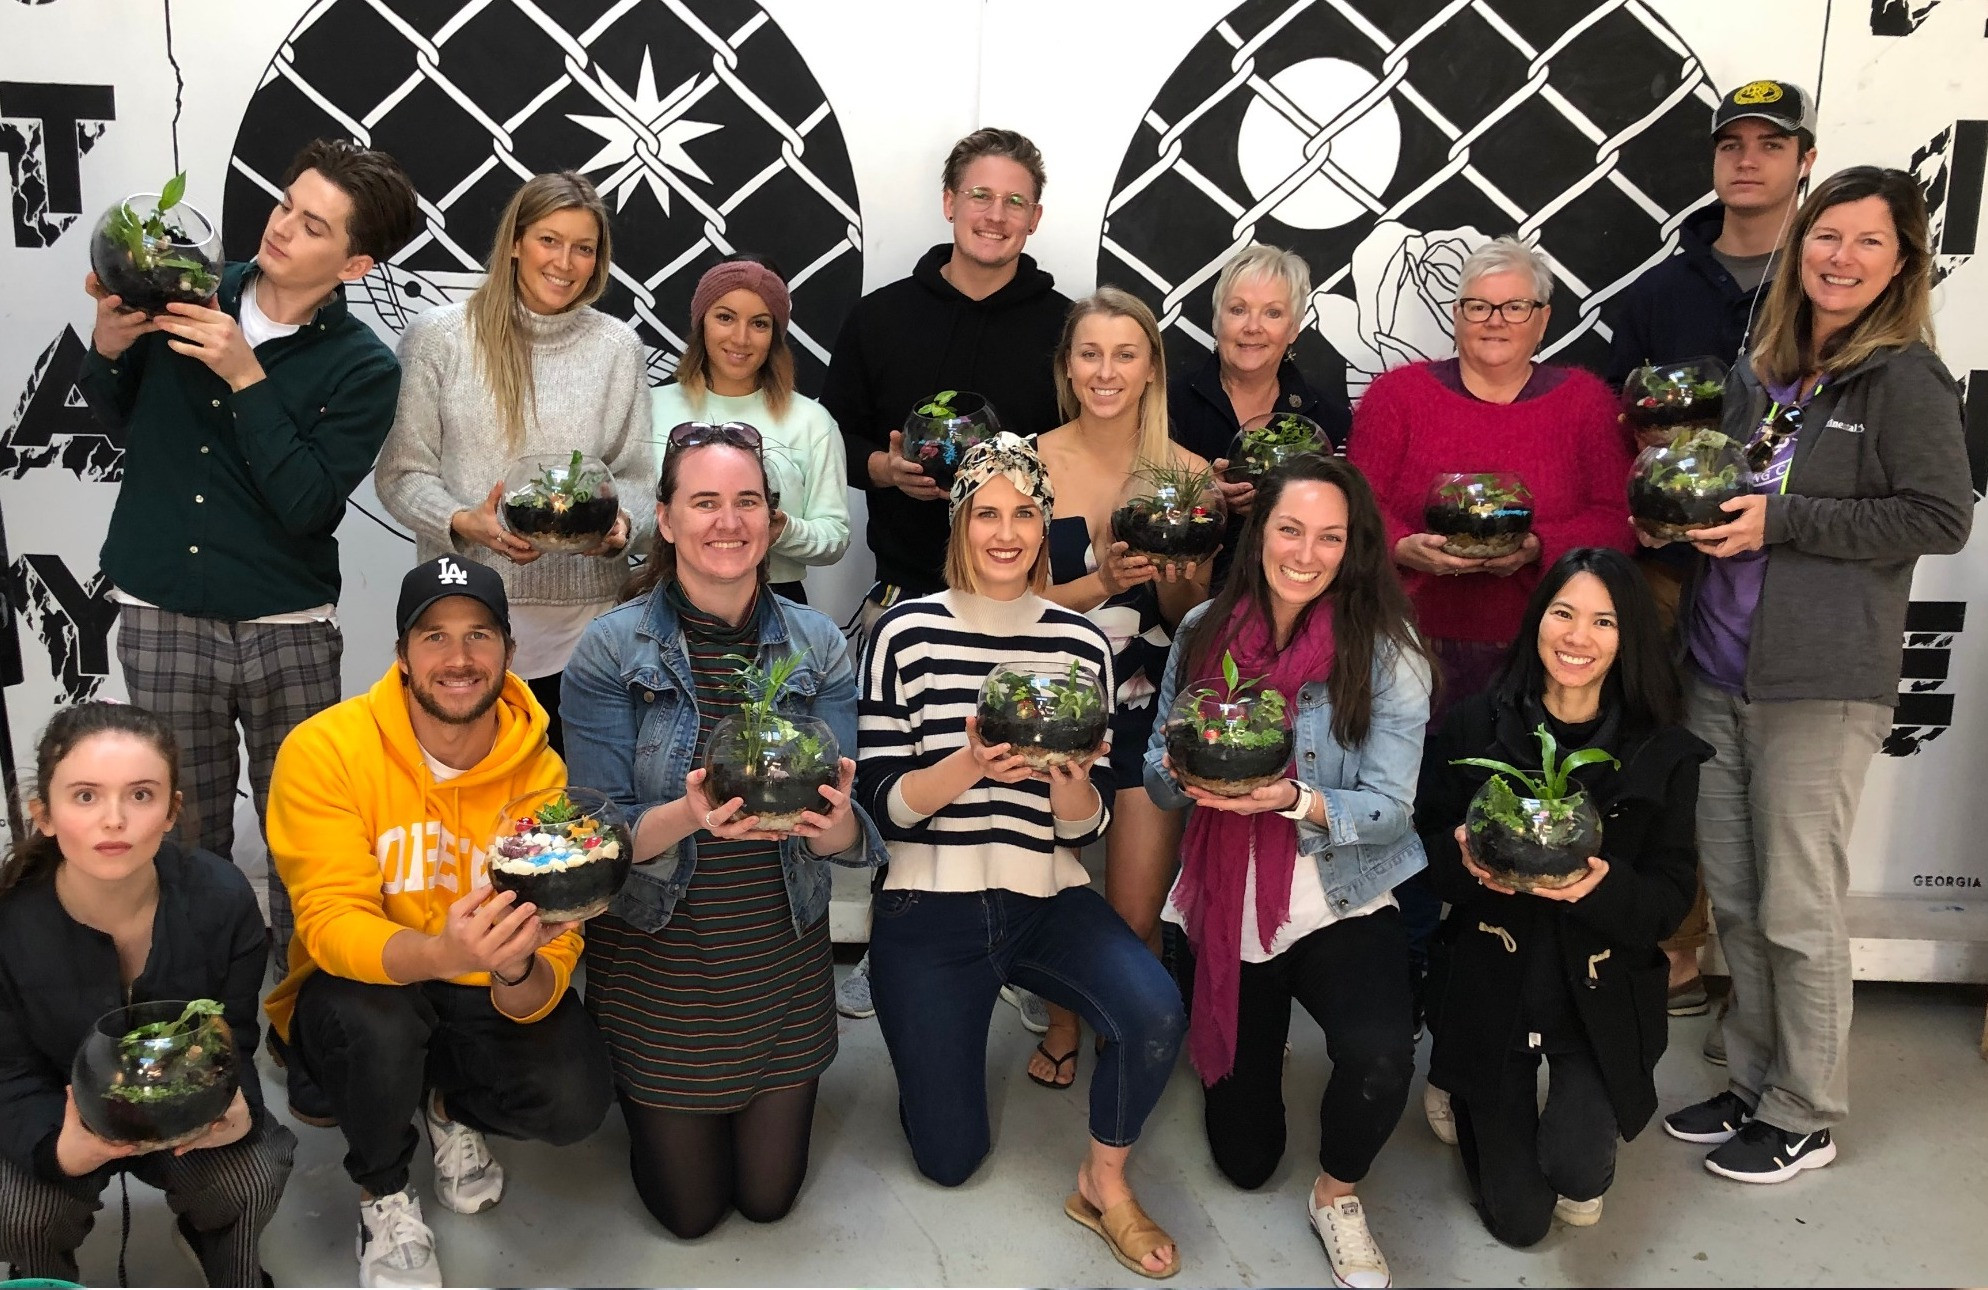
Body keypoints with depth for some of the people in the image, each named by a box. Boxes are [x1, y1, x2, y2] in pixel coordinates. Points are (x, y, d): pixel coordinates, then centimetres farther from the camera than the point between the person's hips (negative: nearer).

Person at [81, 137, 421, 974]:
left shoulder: (362, 369, -7)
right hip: (161, 615, 2)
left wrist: (247, 378, -20)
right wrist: (110, 347, -6)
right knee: (186, 828, 12)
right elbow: (115, 409, 16)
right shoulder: (189, 290, 1)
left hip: (286, 628, -2)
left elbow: (307, 504, -17)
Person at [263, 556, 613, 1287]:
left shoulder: (541, 775, -15)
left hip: (486, 998, 2)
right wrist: (442, 955, -48)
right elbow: (331, 924, -27)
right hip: (361, 985, -1)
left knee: (574, 1103, -24)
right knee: (375, 1017, -36)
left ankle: (453, 1109, 15)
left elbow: (550, 965, -18)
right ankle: (383, 1196, -2)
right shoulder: (327, 749, -20)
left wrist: (517, 972, -44)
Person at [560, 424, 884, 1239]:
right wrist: (688, 817, -37)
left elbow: (852, 836, -11)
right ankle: (640, 1103, 43)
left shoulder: (817, 644, -7)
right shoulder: (612, 648, -14)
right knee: (688, 1210, 13)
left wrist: (834, 822, -35)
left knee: (768, 1196, 16)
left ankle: (776, 1104, 47)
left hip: (783, 958, 2)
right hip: (656, 962, -2)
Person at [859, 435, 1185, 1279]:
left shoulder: (1081, 642, -1)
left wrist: (1068, 778, -23)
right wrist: (968, 766, -27)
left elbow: (1088, 825, -1)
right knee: (951, 1158, 4)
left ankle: (1104, 1182, 3)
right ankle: (939, 1037, 38)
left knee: (1156, 1014, -27)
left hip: (1047, 901, 2)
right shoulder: (906, 634, -8)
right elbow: (881, 803, -10)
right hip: (930, 909, -1)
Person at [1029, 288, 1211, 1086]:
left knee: (1137, 916, 2)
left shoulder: (1186, 472, -4)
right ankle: (1062, 1026, 43)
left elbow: (1193, 619, 3)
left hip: (1150, 710, 0)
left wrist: (1175, 582, -17)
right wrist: (1101, 582, -24)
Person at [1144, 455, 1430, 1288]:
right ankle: (1250, 1044, 50)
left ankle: (1337, 1196, 2)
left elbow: (1388, 807, -14)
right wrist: (1183, 773, -20)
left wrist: (1295, 800, -32)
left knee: (1380, 1056, -34)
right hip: (1228, 907, 3)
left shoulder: (1386, 652, -11)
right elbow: (1157, 775, 3)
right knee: (1243, 1158, 12)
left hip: (1343, 903, -2)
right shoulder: (1204, 632, -3)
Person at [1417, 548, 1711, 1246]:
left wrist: (1605, 887, -29)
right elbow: (1424, 843, 0)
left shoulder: (1664, 751, -7)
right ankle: (1474, 1099, 38)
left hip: (1602, 989, 0)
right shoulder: (1476, 726, -7)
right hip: (1490, 981, 0)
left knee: (1573, 1166, -22)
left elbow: (1671, 896, -7)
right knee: (1517, 1218, 4)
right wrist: (1465, 861, -23)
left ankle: (1584, 1163, 18)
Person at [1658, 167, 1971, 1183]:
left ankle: (1806, 1118, 20)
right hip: (1716, 673, 7)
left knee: (1798, 914, 3)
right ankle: (1754, 1085, 30)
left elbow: (1941, 519, -15)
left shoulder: (1906, 378, -7)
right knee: (1734, 901, 14)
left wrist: (1780, 522, -17)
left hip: (1820, 682, -6)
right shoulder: (1758, 374, 12)